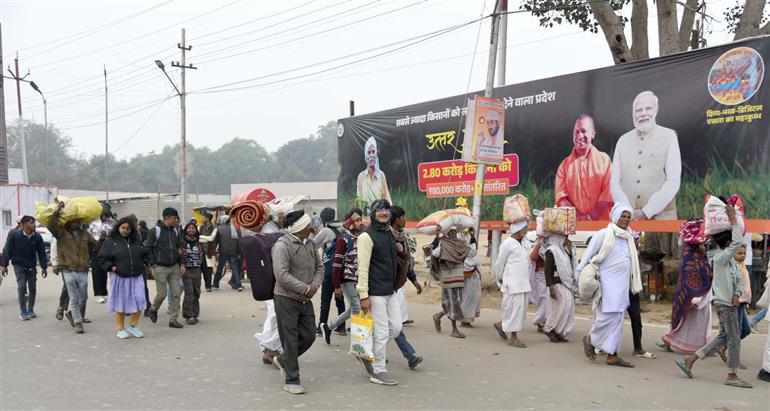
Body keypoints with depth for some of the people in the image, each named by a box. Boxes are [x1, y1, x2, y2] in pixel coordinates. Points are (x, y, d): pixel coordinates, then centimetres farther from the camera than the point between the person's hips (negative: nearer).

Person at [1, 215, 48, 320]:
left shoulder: (37, 237, -5)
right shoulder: (15, 235, -12)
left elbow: (41, 253, 0)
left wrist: (44, 267, 0)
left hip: (32, 267, 3)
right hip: (19, 266, -3)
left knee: (32, 288, 7)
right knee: (22, 287, -9)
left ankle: (30, 310, 20)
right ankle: (23, 312, -3)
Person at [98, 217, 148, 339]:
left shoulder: (137, 241, 11)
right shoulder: (110, 241, -1)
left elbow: (145, 254, 22)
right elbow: (102, 258, -1)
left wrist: (142, 264, 8)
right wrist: (111, 267, -13)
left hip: (136, 277, 3)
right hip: (119, 277, -3)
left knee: (139, 301, -2)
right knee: (120, 303, 4)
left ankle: (133, 325, 18)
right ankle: (121, 329, 18)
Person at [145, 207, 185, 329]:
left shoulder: (176, 231, 9)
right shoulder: (155, 231, -7)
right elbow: (148, 248, -5)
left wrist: (182, 263, 6)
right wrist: (153, 264, -10)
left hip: (174, 267, 5)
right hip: (160, 268, -5)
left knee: (176, 293, 0)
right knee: (162, 294, 0)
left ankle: (173, 319, 8)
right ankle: (153, 310, 30)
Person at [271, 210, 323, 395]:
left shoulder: (310, 244, 9)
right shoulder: (282, 246, -16)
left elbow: (319, 267, 14)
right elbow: (282, 276, -24)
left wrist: (314, 286, -6)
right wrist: (305, 288, -18)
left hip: (305, 300, 8)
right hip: (286, 299, -7)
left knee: (308, 336, 11)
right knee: (291, 341, 0)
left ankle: (282, 360, 34)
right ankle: (291, 381, 12)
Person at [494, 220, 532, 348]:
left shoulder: (526, 242, 14)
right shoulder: (507, 244, -10)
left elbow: (533, 257, 10)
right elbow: (500, 263, -4)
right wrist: (499, 279, 2)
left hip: (524, 282, 8)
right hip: (512, 282, -8)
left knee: (522, 308, 11)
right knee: (514, 307, -5)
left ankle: (500, 324, 30)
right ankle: (514, 338, 3)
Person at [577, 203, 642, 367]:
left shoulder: (629, 238, 13)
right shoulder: (603, 234, -6)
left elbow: (632, 262, 17)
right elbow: (588, 255, -5)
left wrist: (635, 285, 14)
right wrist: (580, 275, -8)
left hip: (623, 284, 6)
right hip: (608, 283, -6)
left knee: (617, 319, 5)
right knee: (609, 316, -11)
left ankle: (612, 355, 9)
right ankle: (590, 339, 14)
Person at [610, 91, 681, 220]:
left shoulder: (669, 137, 2)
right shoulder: (623, 140, 9)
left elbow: (673, 182, -6)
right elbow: (614, 182, 6)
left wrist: (646, 212, -12)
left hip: (661, 216, -2)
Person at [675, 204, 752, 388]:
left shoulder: (731, 260, 15)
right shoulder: (720, 258, -14)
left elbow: (739, 279, 13)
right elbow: (737, 242, -27)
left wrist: (737, 294, -5)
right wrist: (733, 218, -21)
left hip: (729, 303, 9)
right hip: (725, 304, -9)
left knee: (724, 337, 13)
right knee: (734, 340, -2)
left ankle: (689, 360, 14)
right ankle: (732, 376, 8)